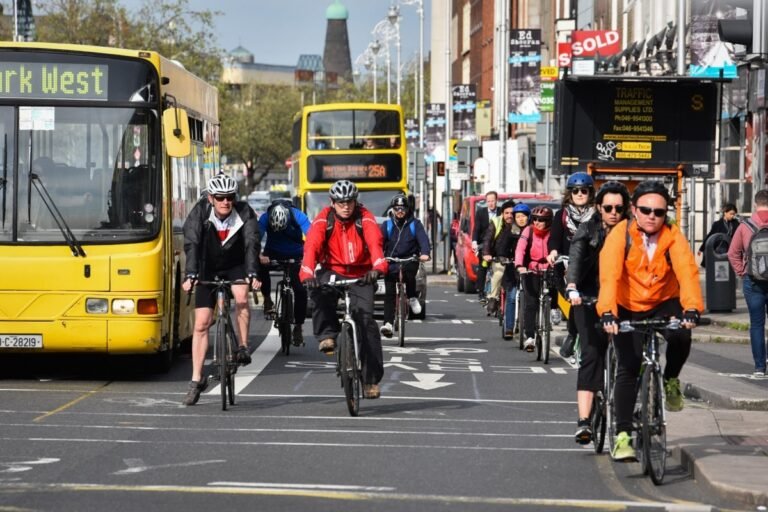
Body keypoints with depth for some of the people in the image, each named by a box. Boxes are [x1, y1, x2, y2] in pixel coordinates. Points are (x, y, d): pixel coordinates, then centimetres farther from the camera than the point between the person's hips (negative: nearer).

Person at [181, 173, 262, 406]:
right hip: (208, 268, 0)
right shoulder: (200, 212, -21)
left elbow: (252, 244, -29)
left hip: (235, 266, 0)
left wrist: (252, 274, -43)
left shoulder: (245, 212, -20)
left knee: (241, 297, -32)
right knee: (201, 323, -6)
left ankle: (243, 347, -13)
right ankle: (197, 380, 1)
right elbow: (191, 244, -29)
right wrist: (190, 276, -42)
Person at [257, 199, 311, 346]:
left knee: (301, 289, -14)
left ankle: (298, 327, -1)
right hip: (273, 253, 1)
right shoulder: (265, 218, -26)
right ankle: (267, 299, -10)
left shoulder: (298, 216, -28)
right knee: (261, 266, -31)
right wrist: (259, 256, -55)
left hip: (296, 256, 0)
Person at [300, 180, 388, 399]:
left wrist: (378, 267, -49)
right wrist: (307, 274, -43)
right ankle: (327, 334, -17)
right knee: (319, 290, -35)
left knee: (365, 319, -15)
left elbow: (375, 242, -29)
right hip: (333, 271, 0)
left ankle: (371, 378, -8)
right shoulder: (323, 219, -11)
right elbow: (311, 246, -24)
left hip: (361, 275, 0)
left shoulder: (365, 218, -11)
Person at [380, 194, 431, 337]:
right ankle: (388, 323, -9)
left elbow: (423, 239, -6)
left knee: (409, 271, -35)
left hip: (409, 259, -1)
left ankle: (412, 297, -10)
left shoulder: (415, 224, 8)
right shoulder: (387, 225, 10)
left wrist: (424, 253, -27)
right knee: (389, 292, -9)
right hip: (391, 261, 1)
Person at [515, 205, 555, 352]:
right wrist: (519, 265, -33)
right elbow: (520, 248, -16)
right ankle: (529, 336, -11)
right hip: (530, 270, -1)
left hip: (548, 271, 1)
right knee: (531, 303, -11)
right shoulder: (528, 231, -4)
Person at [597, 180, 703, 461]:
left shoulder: (673, 236, -16)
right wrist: (607, 312, -47)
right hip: (628, 308, -1)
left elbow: (687, 271, -29)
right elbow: (609, 274, -31)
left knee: (681, 335, -30)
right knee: (628, 367, -11)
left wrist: (692, 308, -46)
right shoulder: (620, 234, -19)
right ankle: (622, 436, -5)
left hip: (663, 303, 1)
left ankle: (671, 380, 1)